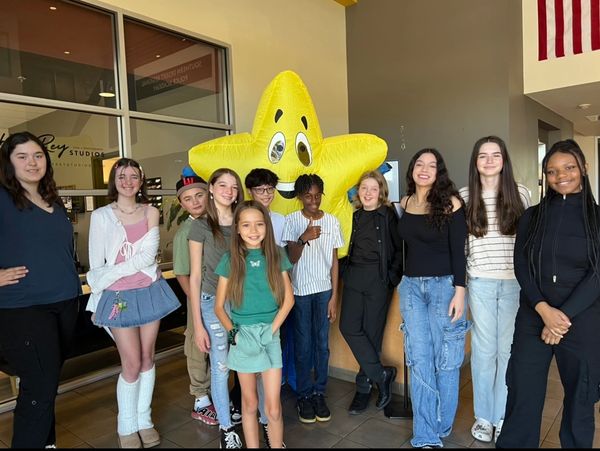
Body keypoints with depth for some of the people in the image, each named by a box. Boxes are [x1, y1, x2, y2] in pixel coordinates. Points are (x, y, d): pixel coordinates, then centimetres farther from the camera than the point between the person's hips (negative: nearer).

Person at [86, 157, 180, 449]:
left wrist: (110, 275, -15)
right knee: (132, 364, 1)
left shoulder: (150, 212, 2)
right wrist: (97, 300, 0)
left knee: (147, 359, 11)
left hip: (150, 291, 3)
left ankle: (144, 420, 28)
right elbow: (96, 264, -1)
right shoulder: (101, 215, -3)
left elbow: (148, 255, -9)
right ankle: (127, 427, 22)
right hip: (119, 295, -2)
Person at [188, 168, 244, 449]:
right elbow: (195, 276, -5)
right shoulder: (200, 226, -5)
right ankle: (226, 428, 28)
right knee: (220, 368, 8)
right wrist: (197, 324, -7)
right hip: (214, 303, -2)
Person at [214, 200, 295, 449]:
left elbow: (288, 298, 1)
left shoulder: (276, 256, -1)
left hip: (270, 336, 0)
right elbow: (219, 306, 0)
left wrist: (271, 330, -8)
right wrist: (233, 333, -13)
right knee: (249, 404, 13)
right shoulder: (230, 260, -4)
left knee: (273, 407, 2)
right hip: (243, 337, 0)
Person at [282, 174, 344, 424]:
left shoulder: (332, 221, 0)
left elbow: (334, 261, 3)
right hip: (300, 291, -1)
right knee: (303, 345, 6)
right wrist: (303, 238, -30)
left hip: (324, 290, 2)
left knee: (322, 343, 8)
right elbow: (292, 258, -11)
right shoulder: (291, 221, -5)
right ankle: (304, 395, 19)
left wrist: (334, 296, 1)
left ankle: (319, 393, 21)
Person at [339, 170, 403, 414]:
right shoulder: (355, 216, 12)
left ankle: (364, 387, 18)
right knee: (349, 327, -6)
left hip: (378, 278, -4)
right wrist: (346, 270, 6)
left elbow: (400, 249, -2)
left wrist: (392, 275, -10)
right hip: (354, 276, 5)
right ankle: (381, 375, 9)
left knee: (372, 331, 2)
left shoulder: (388, 215, -2)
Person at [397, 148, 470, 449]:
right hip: (410, 287, 4)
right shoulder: (404, 203, 7)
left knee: (445, 360, 6)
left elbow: (458, 250, -9)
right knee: (419, 361, 4)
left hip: (444, 285, -4)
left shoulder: (450, 203, -6)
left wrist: (459, 291, -14)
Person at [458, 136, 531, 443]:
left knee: (508, 350, 9)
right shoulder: (464, 196, 0)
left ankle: (503, 416, 26)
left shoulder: (520, 194, 2)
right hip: (480, 284, -1)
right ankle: (483, 416, 24)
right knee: (484, 350, 8)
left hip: (514, 283, 1)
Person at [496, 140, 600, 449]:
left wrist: (564, 316, -14)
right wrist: (544, 310, -15)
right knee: (522, 396, 4)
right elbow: (521, 267, -1)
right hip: (533, 319, 1)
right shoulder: (532, 217, 6)